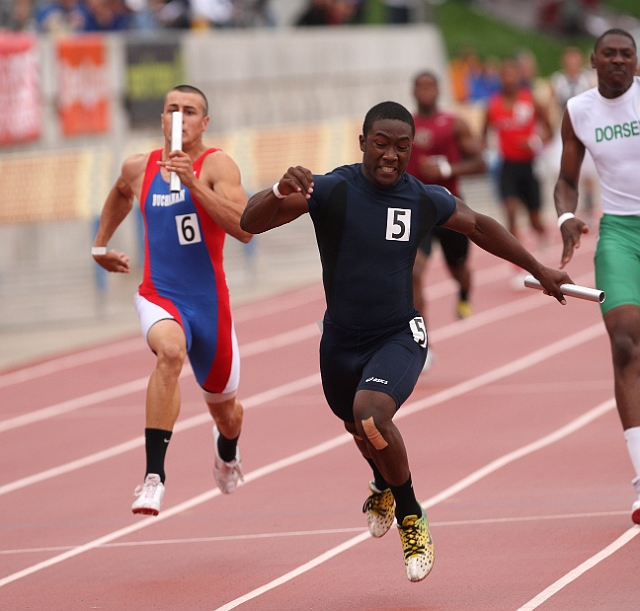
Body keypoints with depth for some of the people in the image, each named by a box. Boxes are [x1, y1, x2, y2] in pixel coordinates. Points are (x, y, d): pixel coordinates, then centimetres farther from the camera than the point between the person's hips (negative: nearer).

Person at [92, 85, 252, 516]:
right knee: (170, 350, -36)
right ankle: (154, 475, -40)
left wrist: (193, 183, -31)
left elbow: (244, 229, -26)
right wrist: (101, 243, 30)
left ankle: (227, 451, 59)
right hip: (158, 297, 0)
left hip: (208, 302, 0)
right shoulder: (139, 169, 2)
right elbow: (121, 194, 29)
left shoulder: (217, 166, -11)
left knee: (224, 410, 18)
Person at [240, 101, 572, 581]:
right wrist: (281, 193, -45)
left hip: (399, 338, -2)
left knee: (371, 413, -29)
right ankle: (384, 487, 62)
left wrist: (539, 269, 23)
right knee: (360, 430, 25)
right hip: (341, 343, 2)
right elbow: (250, 222, -23)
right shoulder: (331, 191, -15)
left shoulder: (426, 200, -7)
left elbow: (479, 226, 15)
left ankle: (411, 517, -7)